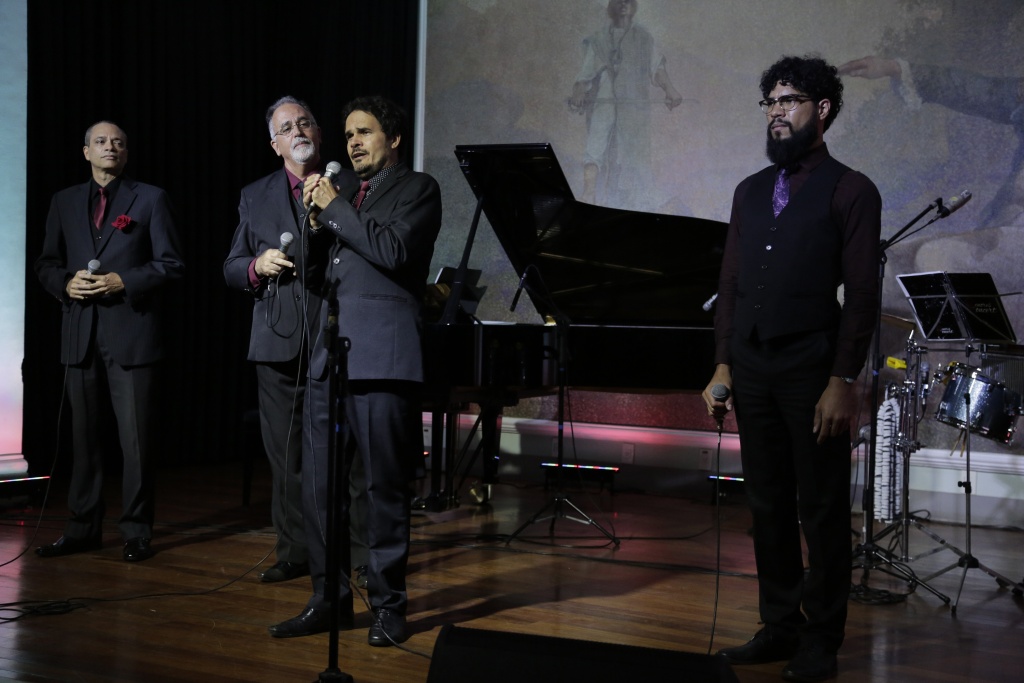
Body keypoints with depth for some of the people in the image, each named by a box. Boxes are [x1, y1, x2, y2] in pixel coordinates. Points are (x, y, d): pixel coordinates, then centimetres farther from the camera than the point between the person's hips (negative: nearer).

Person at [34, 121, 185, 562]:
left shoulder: (150, 198, 5)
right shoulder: (64, 202, 14)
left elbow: (170, 265, 0)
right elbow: (46, 264, 16)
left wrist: (124, 282, -13)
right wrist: (66, 283, -5)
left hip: (132, 332, -3)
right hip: (81, 332, 4)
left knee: (136, 438, -3)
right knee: (84, 435, 8)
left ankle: (136, 532, 4)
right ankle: (83, 529, 16)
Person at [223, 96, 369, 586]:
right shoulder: (255, 197, 15)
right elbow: (231, 269, 13)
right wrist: (258, 265, -8)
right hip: (279, 343, 3)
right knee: (285, 456, 7)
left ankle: (363, 550, 8)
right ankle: (294, 551, 17)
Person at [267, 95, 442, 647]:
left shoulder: (417, 189, 2)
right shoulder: (344, 194, 21)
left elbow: (394, 251, -15)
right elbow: (320, 270, 20)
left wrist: (335, 208, -7)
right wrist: (317, 219, 4)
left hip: (382, 358, -6)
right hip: (330, 354, 7)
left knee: (385, 487, -1)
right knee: (317, 483, 6)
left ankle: (388, 605, 9)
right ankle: (329, 598, 16)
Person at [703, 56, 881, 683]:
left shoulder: (850, 191, -2)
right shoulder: (751, 191, 15)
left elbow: (862, 296, -7)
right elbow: (730, 284, 14)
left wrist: (843, 382, -14)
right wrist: (724, 366, 5)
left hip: (813, 373, -5)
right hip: (753, 372, 5)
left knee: (823, 512, 2)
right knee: (768, 506, 10)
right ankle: (780, 627, 21)